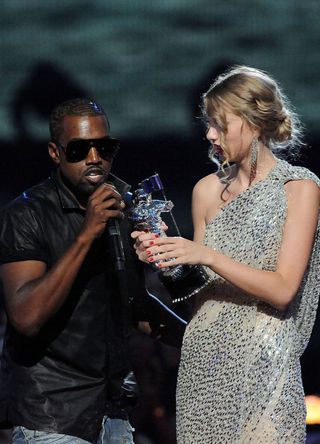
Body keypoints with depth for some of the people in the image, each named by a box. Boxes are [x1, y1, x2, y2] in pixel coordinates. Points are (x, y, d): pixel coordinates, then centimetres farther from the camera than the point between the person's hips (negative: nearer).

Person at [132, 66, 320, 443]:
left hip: (262, 362, -4)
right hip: (203, 356, 4)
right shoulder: (208, 190, 9)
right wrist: (164, 254, -4)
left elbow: (283, 291, -13)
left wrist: (207, 256, -20)